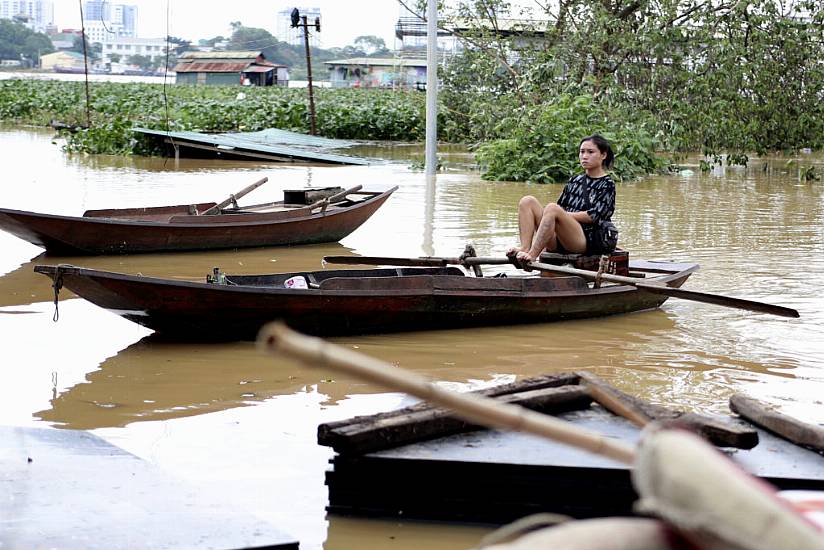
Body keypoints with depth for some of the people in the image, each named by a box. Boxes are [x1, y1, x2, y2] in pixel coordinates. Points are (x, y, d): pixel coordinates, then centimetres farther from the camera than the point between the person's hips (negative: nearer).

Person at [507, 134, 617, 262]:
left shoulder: (607, 184, 4)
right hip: (559, 241, 7)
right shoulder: (574, 181, 24)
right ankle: (524, 248, -29)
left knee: (552, 208, -33)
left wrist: (564, 215, -7)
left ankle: (532, 256, -40)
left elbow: (593, 216, -7)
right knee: (527, 201, -9)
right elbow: (561, 205, 21)